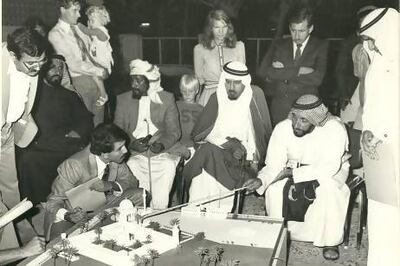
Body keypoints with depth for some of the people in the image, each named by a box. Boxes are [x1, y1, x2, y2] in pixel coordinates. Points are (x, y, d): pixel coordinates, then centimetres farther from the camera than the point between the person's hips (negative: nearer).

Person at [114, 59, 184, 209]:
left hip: (162, 152, -1)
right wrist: (132, 143, -12)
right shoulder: (123, 99, 13)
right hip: (135, 154, 1)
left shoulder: (167, 98, 9)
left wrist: (162, 144, -16)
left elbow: (174, 131, 4)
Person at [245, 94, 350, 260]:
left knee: (327, 186, -34)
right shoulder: (282, 128, -20)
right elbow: (273, 165, -17)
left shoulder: (334, 129, -29)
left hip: (330, 172, -2)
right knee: (274, 187, -24)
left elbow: (330, 167, -33)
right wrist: (260, 180, -38)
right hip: (293, 170, 3)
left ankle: (330, 240, -11)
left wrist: (292, 173, -33)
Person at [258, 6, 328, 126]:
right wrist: (298, 71, -13)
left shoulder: (320, 46, 3)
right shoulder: (279, 45, 8)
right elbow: (264, 72, -7)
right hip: (279, 109, 2)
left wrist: (282, 73, -8)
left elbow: (317, 78, -12)